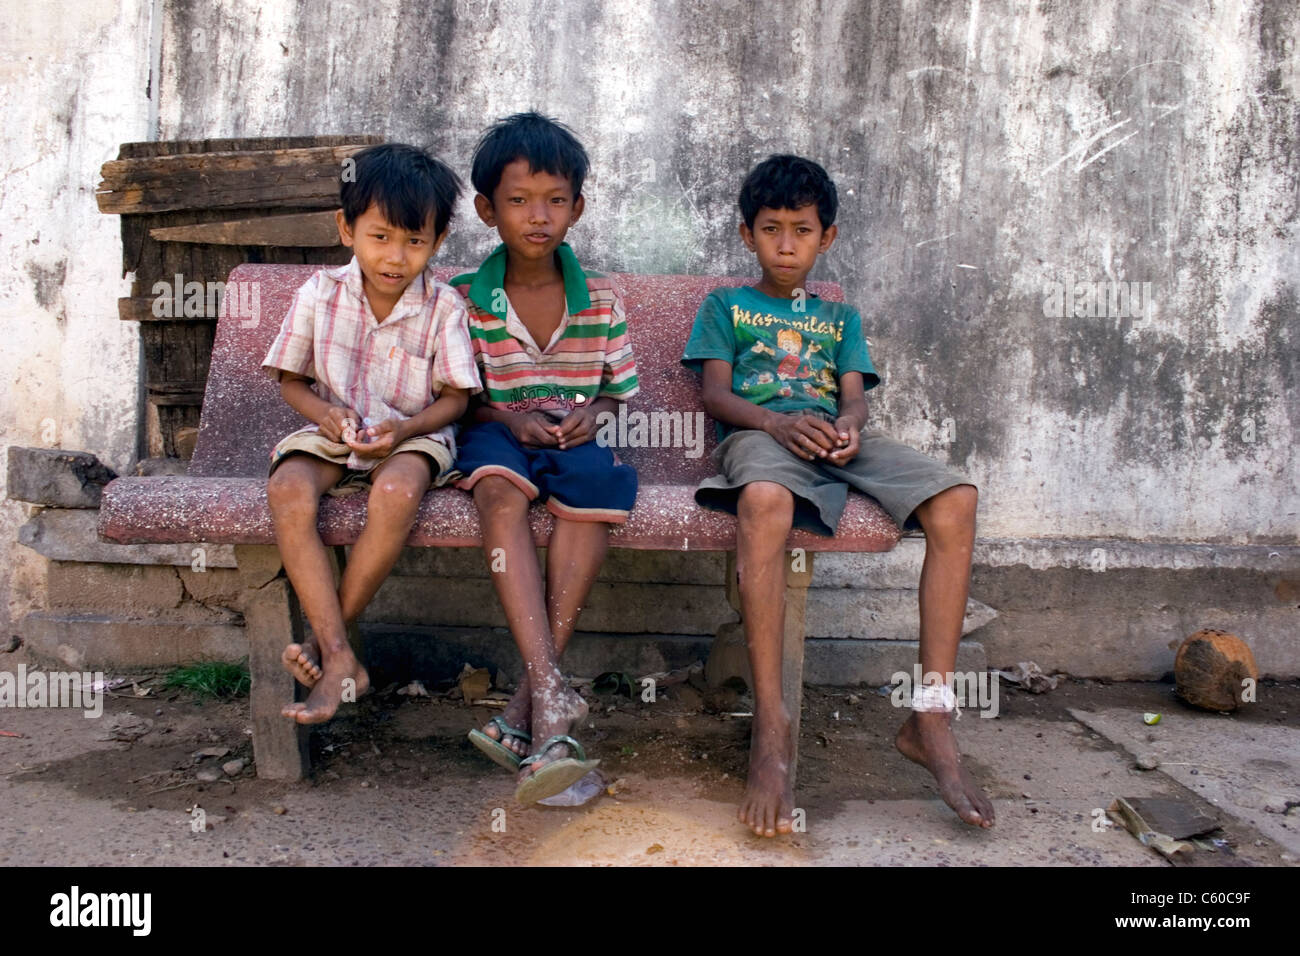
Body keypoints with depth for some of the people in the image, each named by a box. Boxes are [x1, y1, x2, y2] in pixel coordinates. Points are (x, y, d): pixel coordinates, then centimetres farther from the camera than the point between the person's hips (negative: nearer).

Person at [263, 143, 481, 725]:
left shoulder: (443, 306, -4)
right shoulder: (319, 294, 1)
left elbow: (455, 397, -2)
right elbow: (290, 379, 9)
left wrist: (403, 428, -20)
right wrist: (324, 413, -13)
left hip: (413, 437, -2)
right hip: (332, 436, 3)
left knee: (396, 494, -37)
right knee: (287, 490, -31)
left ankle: (322, 641, -19)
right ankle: (340, 660, -30)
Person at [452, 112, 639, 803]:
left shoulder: (601, 300, 6)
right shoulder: (463, 300, 3)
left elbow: (620, 390, 13)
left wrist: (593, 413, -9)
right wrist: (510, 418, -13)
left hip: (571, 436, 1)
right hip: (494, 433, -1)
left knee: (596, 480, -34)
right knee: (500, 490, -37)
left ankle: (525, 709, -33)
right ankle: (552, 696, -44)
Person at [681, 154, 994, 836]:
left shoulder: (840, 318, 32)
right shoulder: (725, 306, 23)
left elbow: (854, 395, 16)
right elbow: (715, 393, 7)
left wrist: (848, 427, -11)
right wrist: (778, 421, -14)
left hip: (839, 439, 4)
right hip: (758, 434, -3)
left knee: (955, 498, -26)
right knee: (764, 500, -42)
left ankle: (929, 720, -23)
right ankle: (770, 729, -39)